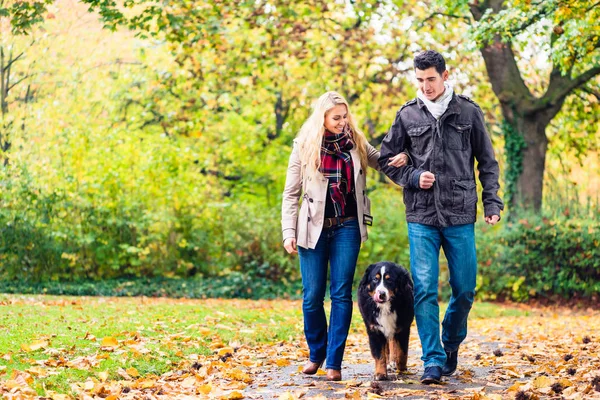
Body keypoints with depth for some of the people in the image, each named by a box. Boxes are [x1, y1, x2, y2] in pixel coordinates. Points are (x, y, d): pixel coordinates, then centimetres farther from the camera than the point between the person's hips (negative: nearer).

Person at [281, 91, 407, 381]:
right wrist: (288, 232, -6)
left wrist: (400, 159, -7)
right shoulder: (305, 147, -2)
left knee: (341, 294, -3)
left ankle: (334, 362, 3)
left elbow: (383, 162, 17)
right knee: (312, 296, 3)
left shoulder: (356, 144, 4)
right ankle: (316, 354, 24)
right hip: (314, 228, -1)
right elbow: (291, 194, 1)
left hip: (347, 228, 1)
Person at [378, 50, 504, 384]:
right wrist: (413, 177, -5)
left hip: (461, 217, 0)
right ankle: (433, 361, -3)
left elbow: (487, 162, 9)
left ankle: (451, 344, 30)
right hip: (421, 218, 0)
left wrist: (492, 202, 1)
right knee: (425, 290, -7)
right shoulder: (408, 115, 6)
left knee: (465, 289, 5)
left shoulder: (468, 112, 4)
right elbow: (387, 160, 13)